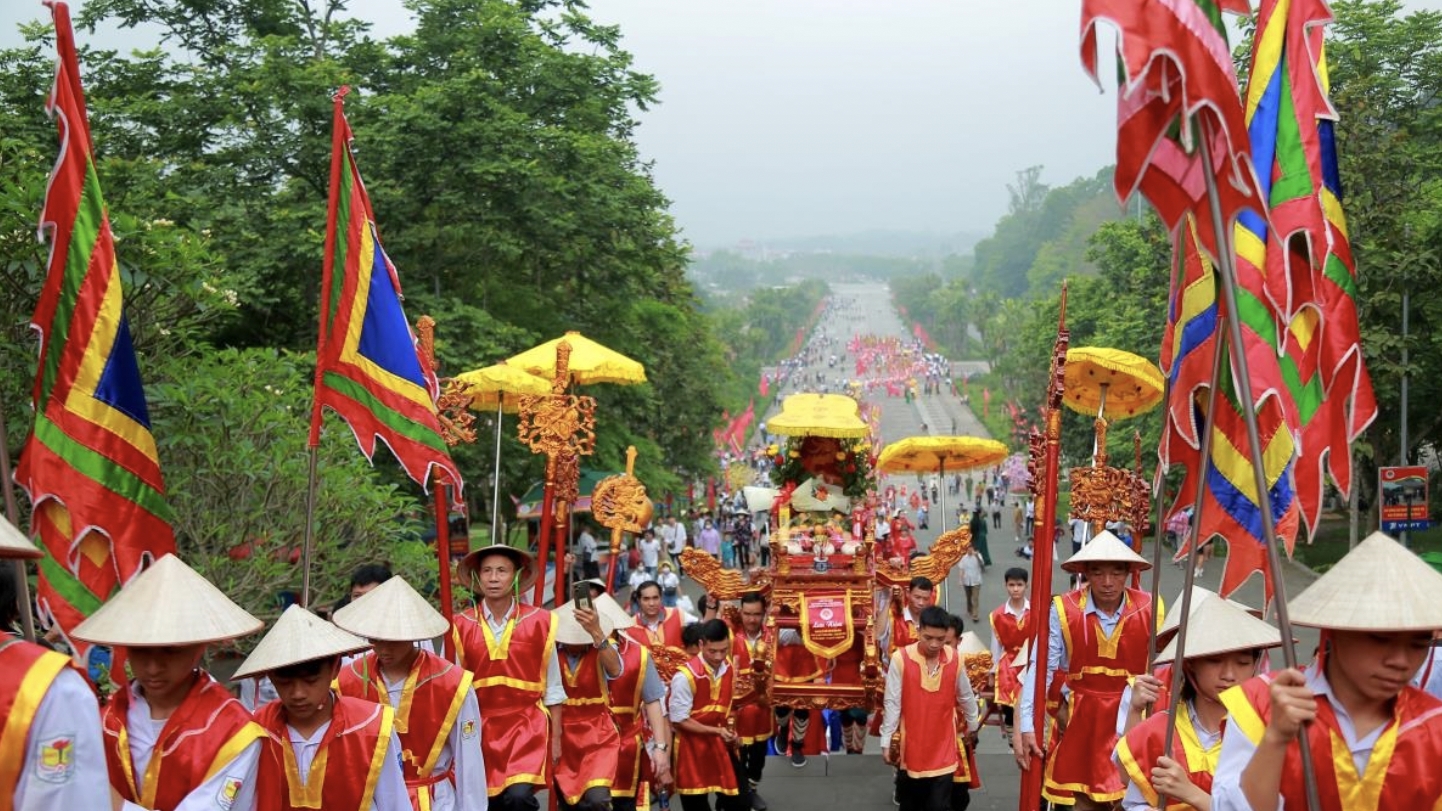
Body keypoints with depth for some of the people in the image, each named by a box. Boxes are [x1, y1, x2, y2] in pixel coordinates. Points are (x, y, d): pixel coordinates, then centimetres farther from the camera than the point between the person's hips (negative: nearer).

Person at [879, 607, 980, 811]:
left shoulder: (955, 660, -7)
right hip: (911, 745, -1)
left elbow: (966, 698, 9)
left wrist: (973, 726, 21)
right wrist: (886, 741, -5)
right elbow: (892, 703, -8)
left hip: (943, 748, 1)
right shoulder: (900, 658, -15)